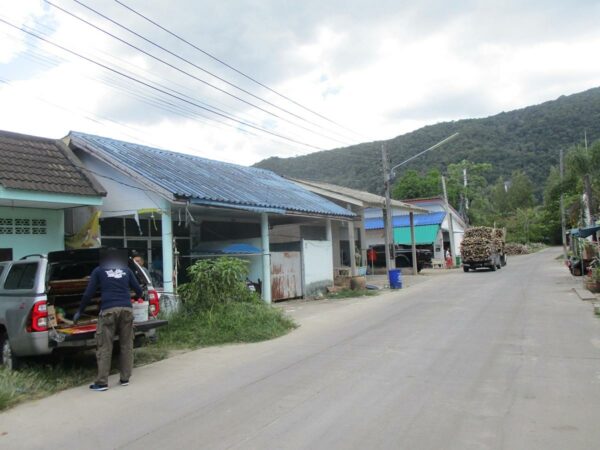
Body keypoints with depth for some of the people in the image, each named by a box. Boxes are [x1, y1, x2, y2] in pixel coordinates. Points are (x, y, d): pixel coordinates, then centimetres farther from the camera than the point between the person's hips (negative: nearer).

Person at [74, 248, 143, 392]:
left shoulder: (99, 271, 14)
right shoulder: (127, 270, 19)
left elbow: (88, 293, 11)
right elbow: (138, 290, 22)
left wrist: (80, 311, 23)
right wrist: (137, 297, 46)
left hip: (108, 310, -2)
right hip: (127, 309, 2)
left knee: (104, 347, 2)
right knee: (126, 345, 9)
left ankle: (102, 382, 2)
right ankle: (125, 379, 14)